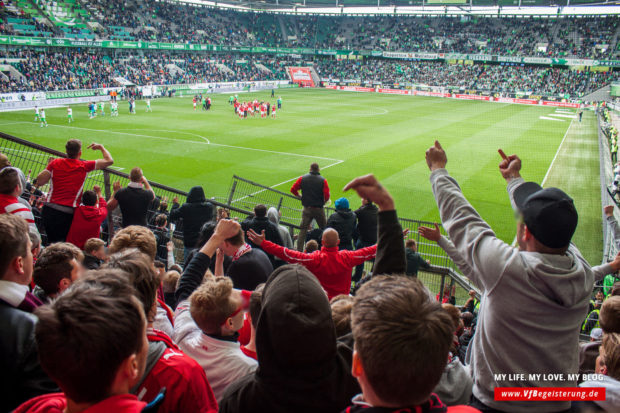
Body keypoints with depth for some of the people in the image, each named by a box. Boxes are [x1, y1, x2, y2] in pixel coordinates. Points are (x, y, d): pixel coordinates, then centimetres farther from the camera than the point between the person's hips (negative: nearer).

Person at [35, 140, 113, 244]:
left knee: (51, 242, 16)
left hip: (50, 209, 3)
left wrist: (48, 167, 16)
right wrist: (101, 147, 21)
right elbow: (109, 161, 4)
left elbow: (40, 181, 0)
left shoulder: (55, 163, 4)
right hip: (68, 212, -3)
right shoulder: (84, 166, -1)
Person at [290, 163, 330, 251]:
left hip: (307, 209, 1)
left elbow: (293, 189, -1)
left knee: (303, 230, 7)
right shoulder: (323, 180, -5)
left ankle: (299, 250, 4)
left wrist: (300, 197, 13)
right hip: (319, 209, -1)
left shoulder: (302, 178, 0)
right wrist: (323, 202, 7)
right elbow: (327, 195, -12)